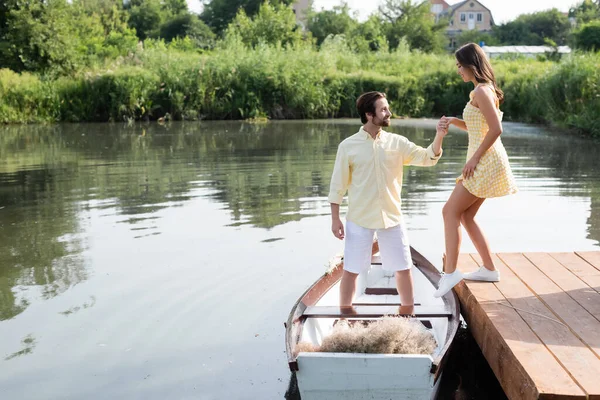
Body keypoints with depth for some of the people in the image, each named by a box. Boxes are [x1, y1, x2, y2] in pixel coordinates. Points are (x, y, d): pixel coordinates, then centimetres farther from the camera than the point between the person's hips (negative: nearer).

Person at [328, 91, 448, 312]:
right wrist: (335, 218, -6)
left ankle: (408, 315, 27)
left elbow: (427, 157, -4)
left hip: (392, 218, 3)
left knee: (404, 268, 10)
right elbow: (338, 185, -2)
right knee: (351, 271, 4)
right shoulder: (348, 146, -5)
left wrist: (439, 136, -21)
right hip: (359, 220, -3)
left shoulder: (396, 142, 3)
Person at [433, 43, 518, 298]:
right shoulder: (484, 89, 16)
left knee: (451, 211, -9)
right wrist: (452, 121, 9)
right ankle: (489, 269, 18)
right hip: (483, 162, 10)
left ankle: (450, 272, -11)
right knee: (465, 216, 13)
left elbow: (495, 129, -22)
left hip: (485, 161, -10)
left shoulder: (481, 91, -14)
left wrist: (474, 158, -18)